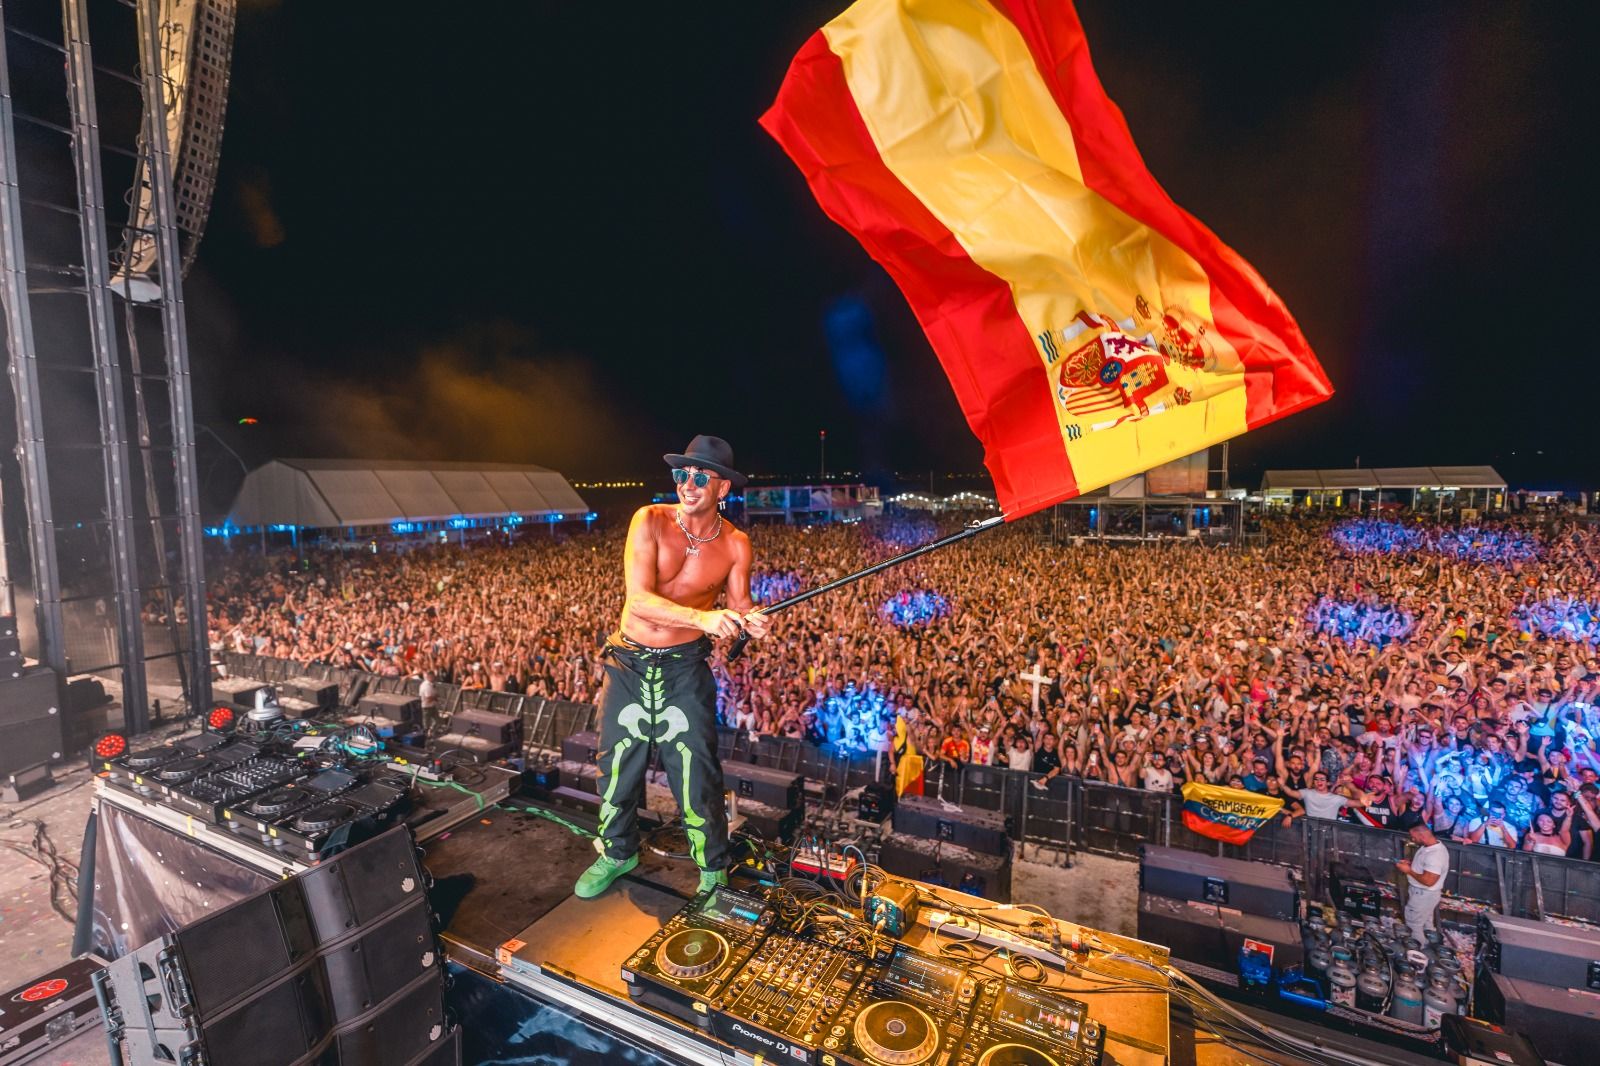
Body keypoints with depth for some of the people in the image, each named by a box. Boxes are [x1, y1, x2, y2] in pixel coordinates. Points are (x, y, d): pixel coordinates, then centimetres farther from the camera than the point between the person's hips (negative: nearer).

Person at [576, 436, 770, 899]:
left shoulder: (735, 545, -9)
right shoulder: (651, 521, -15)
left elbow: (738, 607, -3)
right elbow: (639, 599, -25)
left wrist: (750, 623, -27)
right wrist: (703, 618, -39)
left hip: (685, 668, 0)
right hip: (628, 662, 1)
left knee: (697, 772, 3)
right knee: (618, 764, 16)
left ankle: (713, 870, 28)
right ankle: (617, 852, 43)